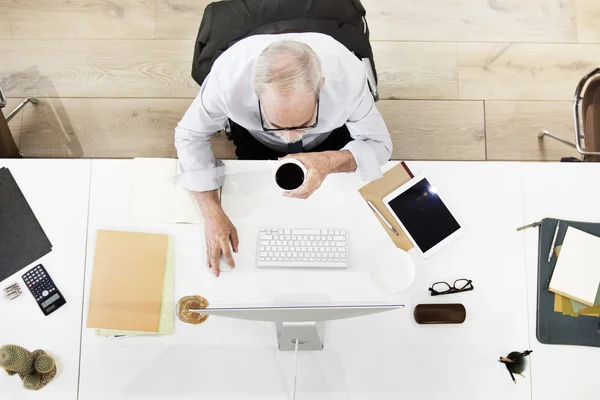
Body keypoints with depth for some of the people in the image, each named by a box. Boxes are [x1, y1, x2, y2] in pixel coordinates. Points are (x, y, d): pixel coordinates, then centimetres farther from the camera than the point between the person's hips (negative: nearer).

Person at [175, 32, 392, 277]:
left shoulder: (347, 74, -41)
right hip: (255, 137, 0)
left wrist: (331, 162, -48)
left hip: (329, 139, 0)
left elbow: (379, 144, -25)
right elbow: (190, 135, -24)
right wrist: (212, 214, -34)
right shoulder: (229, 75, -42)